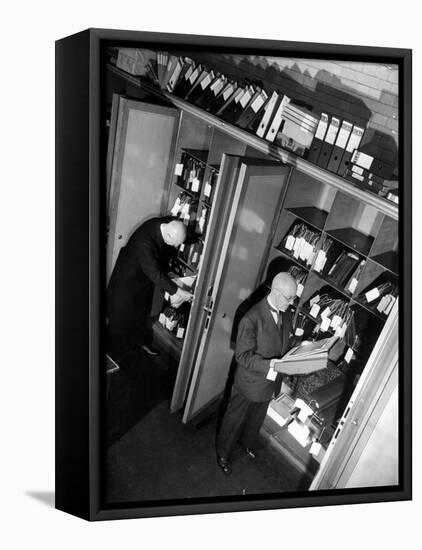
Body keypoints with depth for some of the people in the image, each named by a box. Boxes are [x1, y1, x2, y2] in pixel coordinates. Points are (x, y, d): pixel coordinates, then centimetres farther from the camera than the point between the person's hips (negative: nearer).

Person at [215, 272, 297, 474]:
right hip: (250, 382, -6)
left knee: (257, 417, 31)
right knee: (235, 419, 19)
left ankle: (247, 442, 61)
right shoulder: (252, 319, -32)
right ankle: (223, 453, 45)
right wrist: (269, 365, -36)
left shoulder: (286, 313, -9)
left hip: (271, 381, 7)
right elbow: (242, 355, -27)